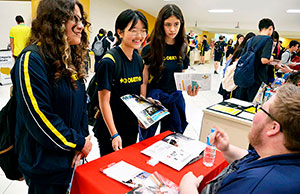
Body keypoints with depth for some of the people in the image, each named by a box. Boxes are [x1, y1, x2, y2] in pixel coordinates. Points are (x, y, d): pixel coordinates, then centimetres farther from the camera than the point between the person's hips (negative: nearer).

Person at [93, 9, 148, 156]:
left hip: (132, 127, 7)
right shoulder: (109, 62, -21)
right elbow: (104, 102, -19)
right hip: (110, 129, -7)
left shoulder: (138, 59, 1)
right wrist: (114, 134, -19)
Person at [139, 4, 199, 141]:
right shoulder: (150, 49, -12)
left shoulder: (183, 48, 2)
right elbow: (143, 82, -11)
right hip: (154, 98, -4)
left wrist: (189, 88, -11)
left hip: (175, 100, 4)